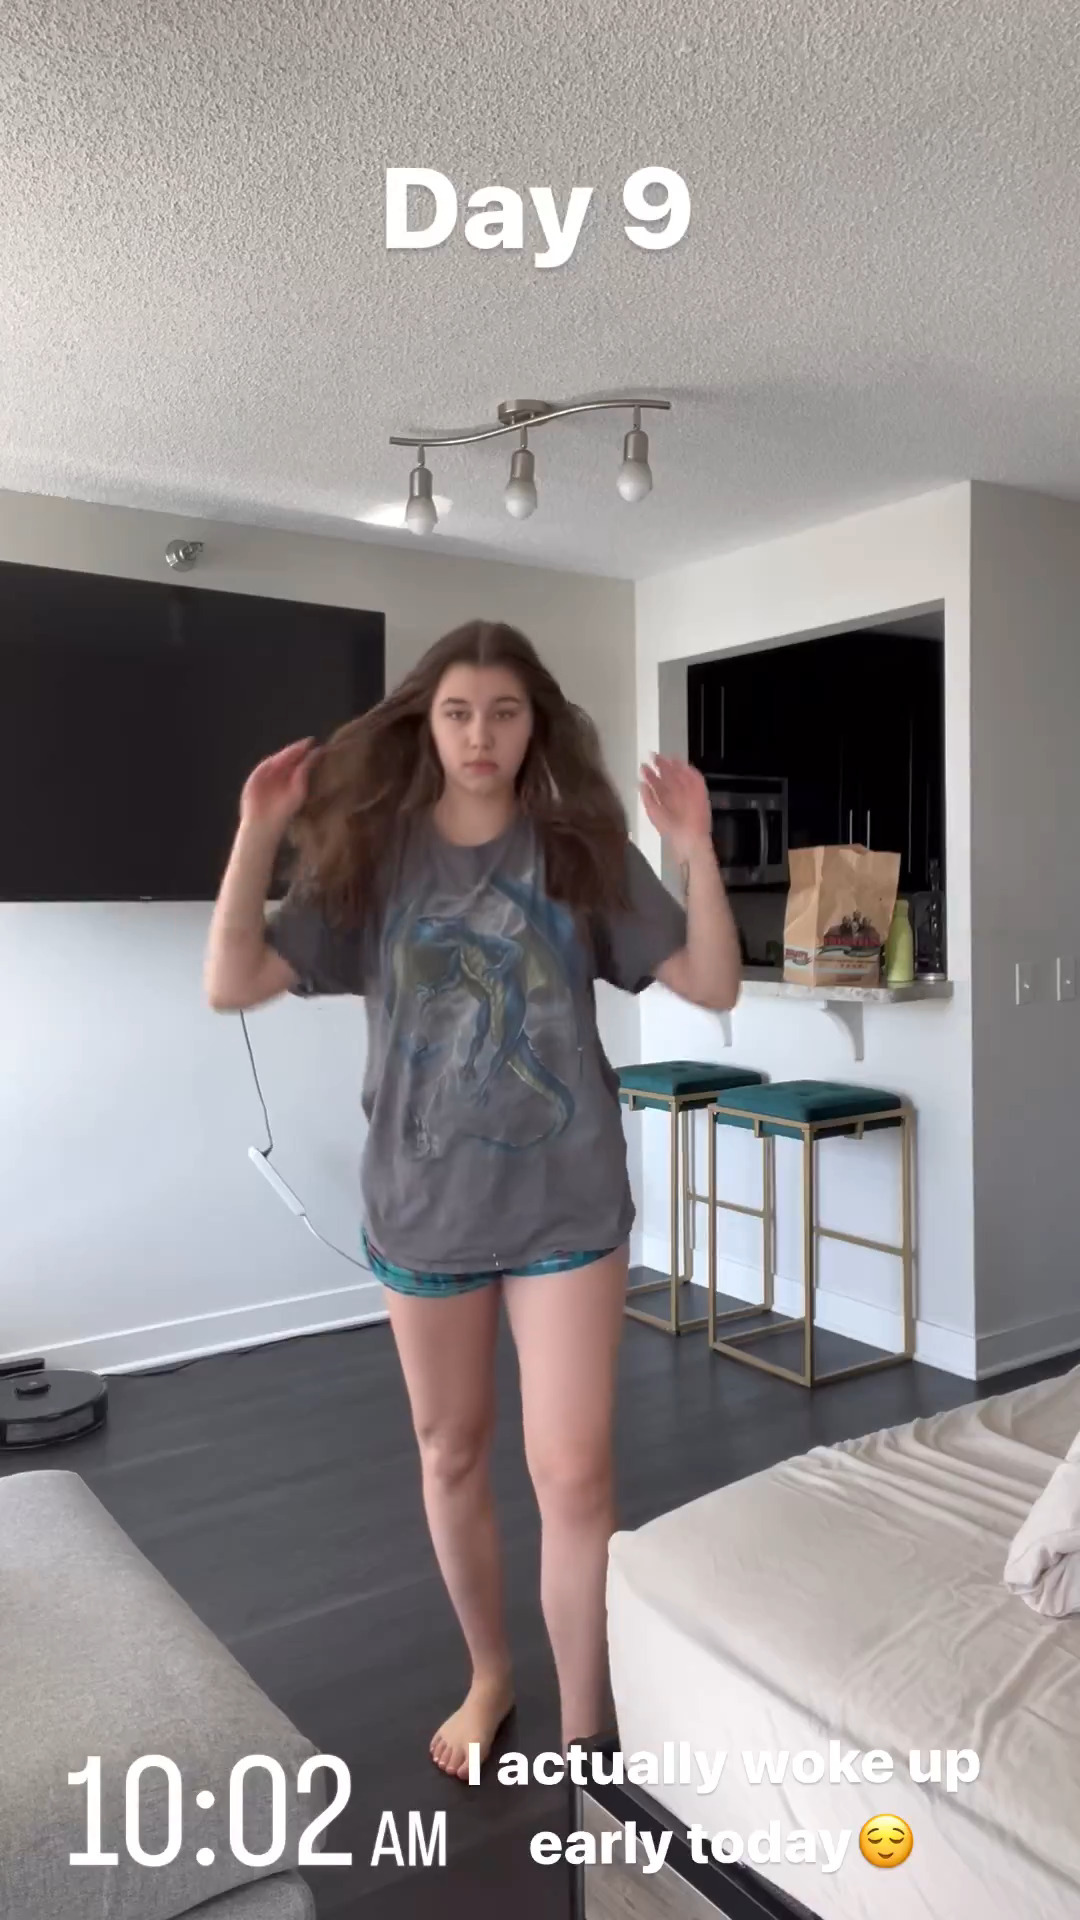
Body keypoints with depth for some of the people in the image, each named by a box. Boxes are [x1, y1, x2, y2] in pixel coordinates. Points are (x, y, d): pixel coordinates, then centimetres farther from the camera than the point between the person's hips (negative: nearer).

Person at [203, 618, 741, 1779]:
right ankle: (488, 1674, 42)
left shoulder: (582, 850, -3)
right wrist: (257, 835, -17)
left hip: (567, 1202, -1)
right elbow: (231, 986, -8)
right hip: (423, 1202, 2)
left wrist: (696, 850, -19)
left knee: (572, 1473, -1)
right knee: (451, 1453, 17)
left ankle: (583, 1738, 21)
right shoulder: (371, 855, -2)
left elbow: (713, 988, -6)